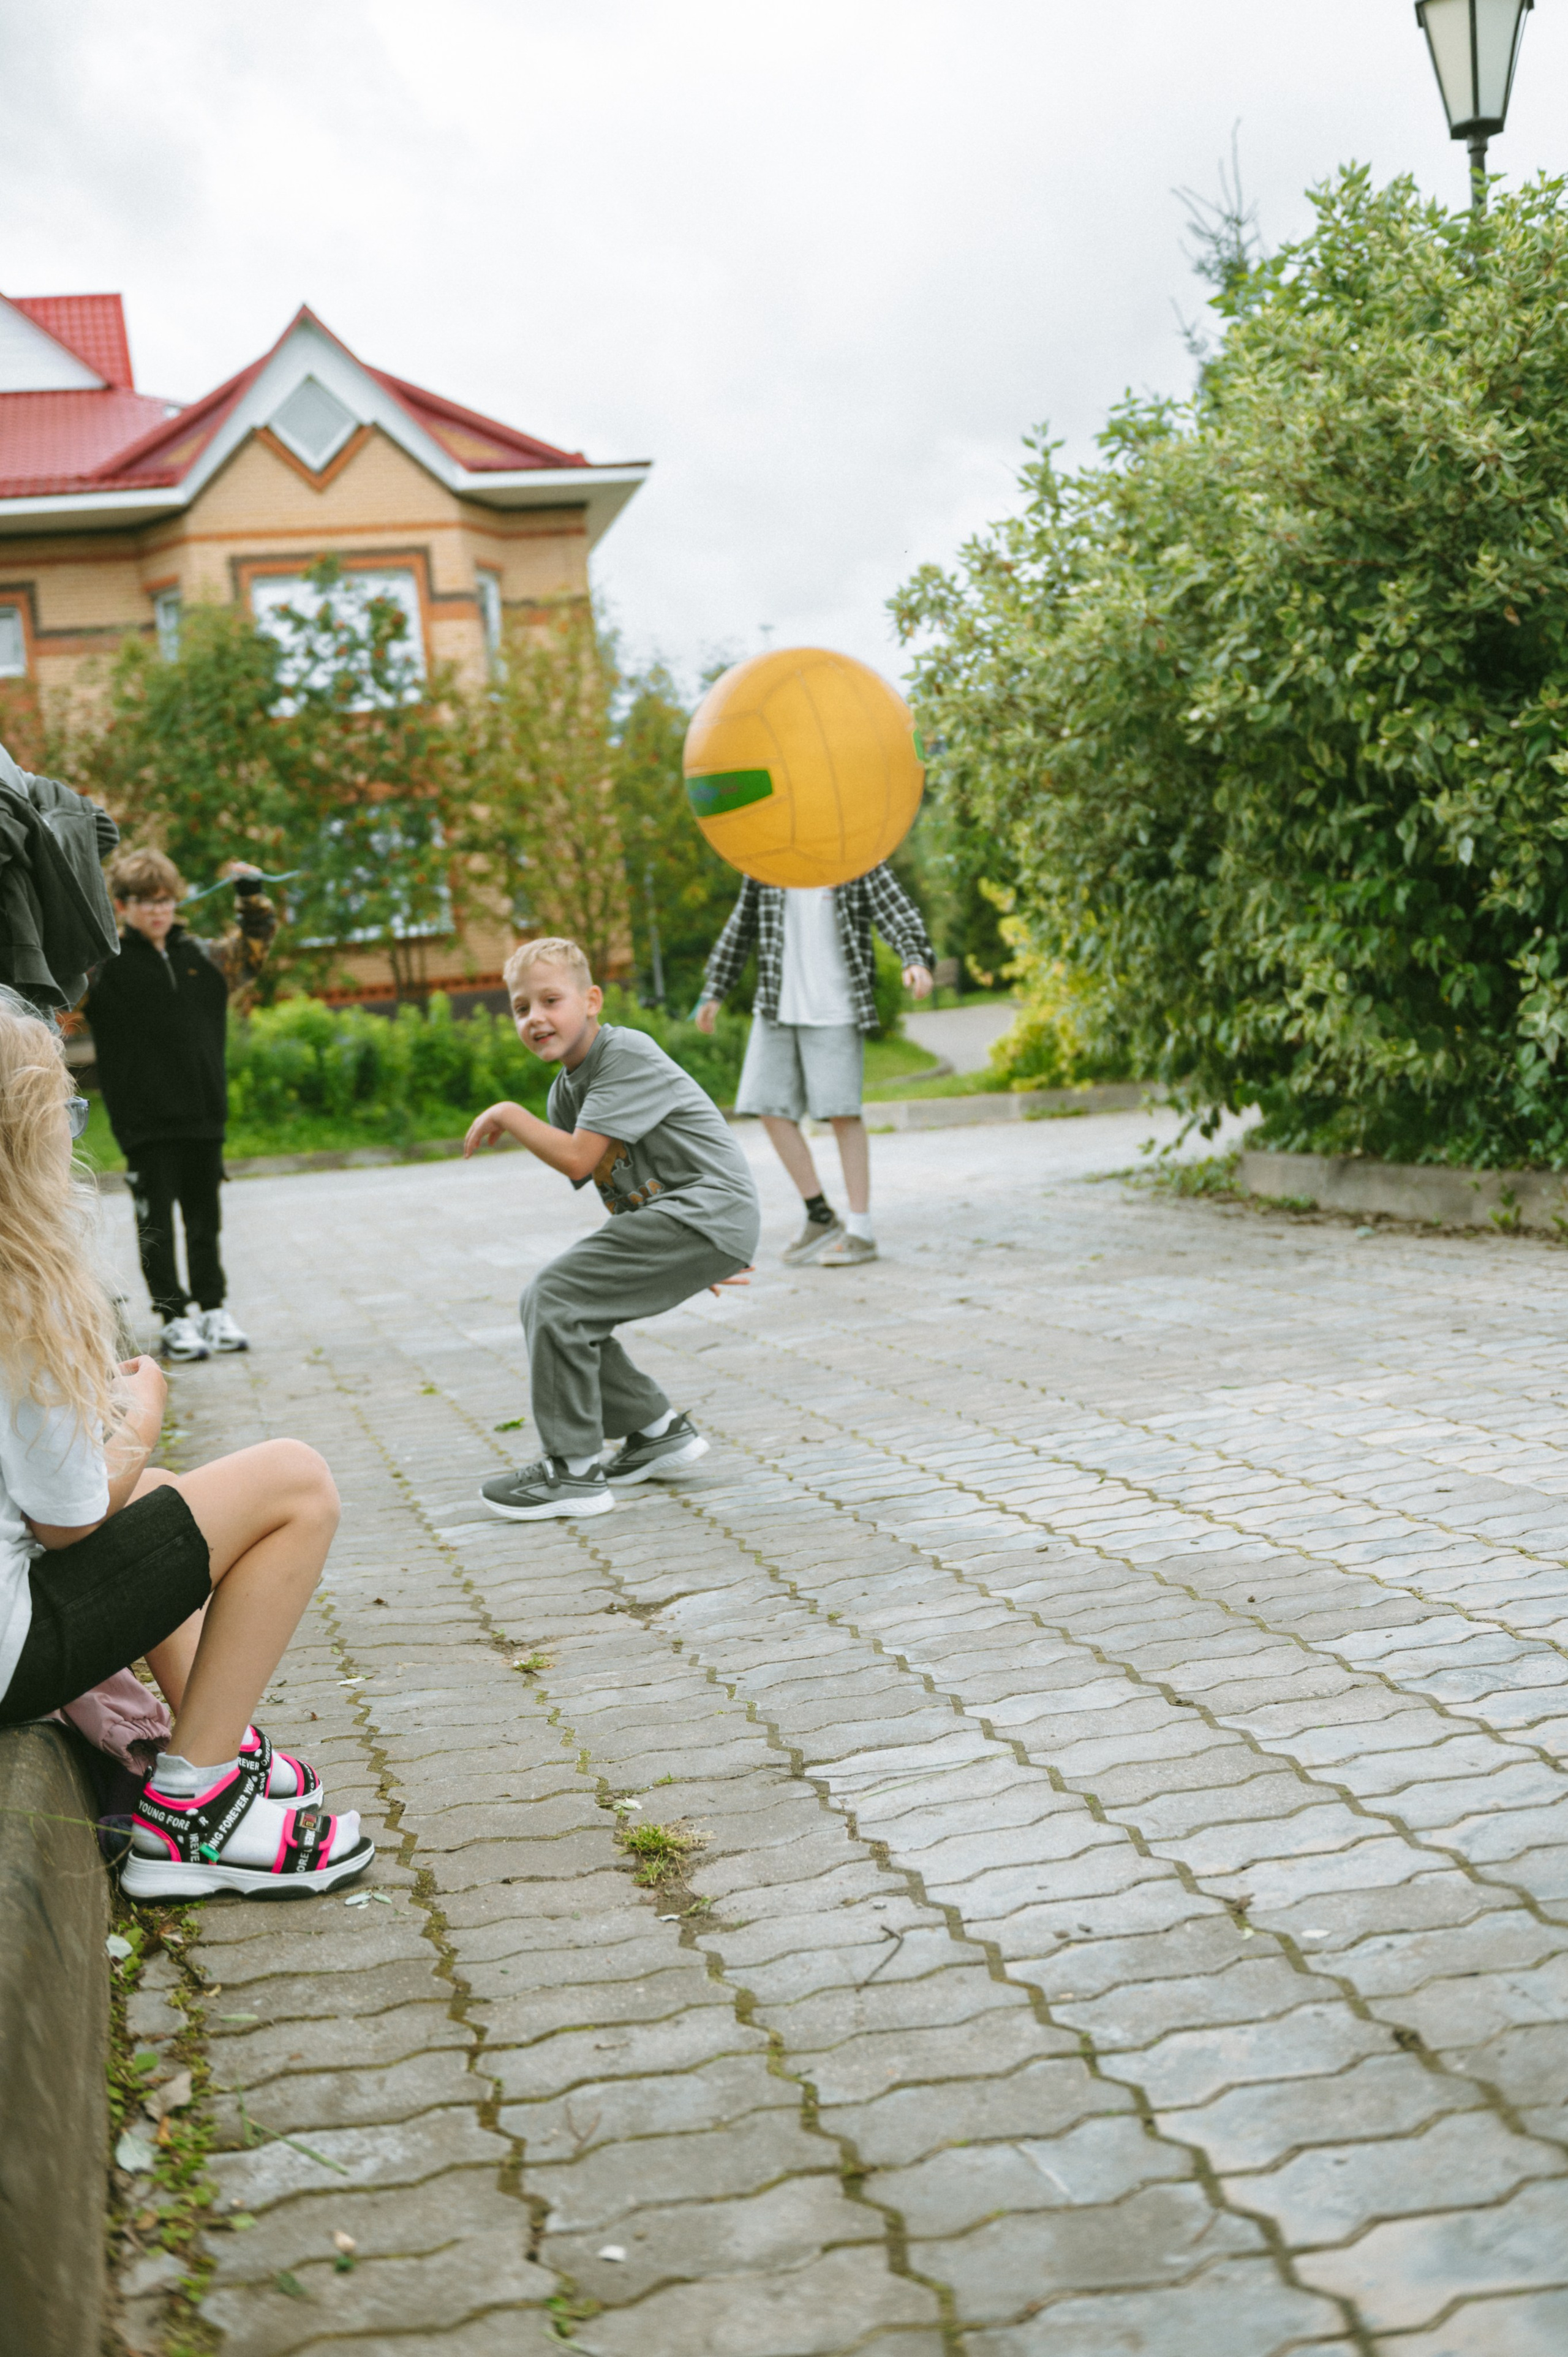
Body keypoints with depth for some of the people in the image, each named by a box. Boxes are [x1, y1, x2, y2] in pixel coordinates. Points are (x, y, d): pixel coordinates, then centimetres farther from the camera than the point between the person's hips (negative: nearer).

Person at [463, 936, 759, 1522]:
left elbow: (578, 1160, -23)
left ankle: (575, 1472, -7)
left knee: (557, 1299, -15)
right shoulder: (564, 1092, 12)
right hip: (660, 1217, 10)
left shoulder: (627, 1055, -15)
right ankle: (659, 1431, 19)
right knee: (546, 1304, 9)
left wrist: (507, 1116, -9)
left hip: (708, 1212, -10)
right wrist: (693, 1259, 17)